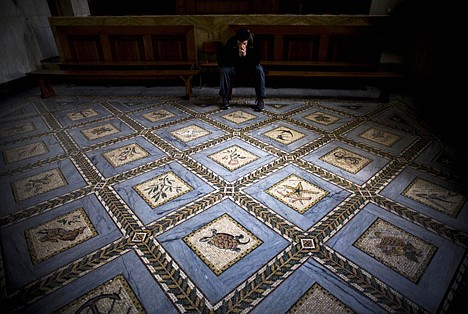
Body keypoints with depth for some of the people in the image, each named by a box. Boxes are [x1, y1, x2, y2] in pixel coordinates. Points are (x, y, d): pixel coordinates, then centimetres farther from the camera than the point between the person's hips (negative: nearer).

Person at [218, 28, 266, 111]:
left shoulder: (254, 43, -21)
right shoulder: (230, 42, -20)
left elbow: (256, 61, -23)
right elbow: (227, 61, -22)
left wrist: (245, 54, -37)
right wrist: (239, 55, -35)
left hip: (250, 68, 0)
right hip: (235, 68, 1)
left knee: (259, 70, -31)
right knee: (224, 70, -28)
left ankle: (260, 99, -24)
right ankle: (225, 99, -17)